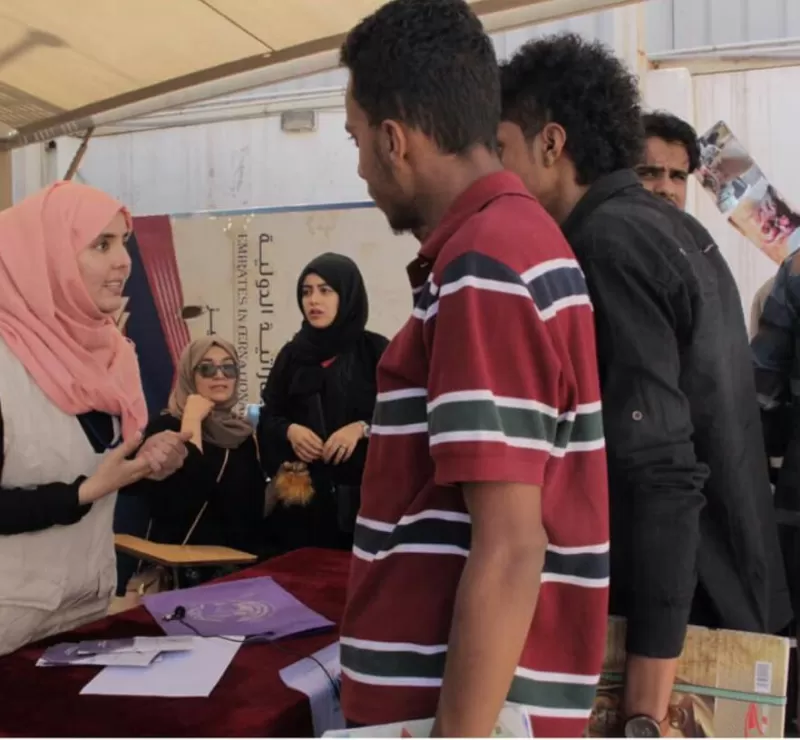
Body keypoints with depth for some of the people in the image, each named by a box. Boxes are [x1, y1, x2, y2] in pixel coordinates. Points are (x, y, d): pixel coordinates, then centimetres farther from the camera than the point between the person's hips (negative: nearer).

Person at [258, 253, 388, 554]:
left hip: (362, 493, -2)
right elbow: (267, 419, 11)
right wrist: (289, 430, -9)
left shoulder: (376, 351, 1)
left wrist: (362, 428, -18)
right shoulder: (291, 354, 11)